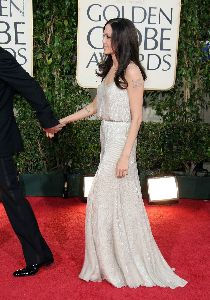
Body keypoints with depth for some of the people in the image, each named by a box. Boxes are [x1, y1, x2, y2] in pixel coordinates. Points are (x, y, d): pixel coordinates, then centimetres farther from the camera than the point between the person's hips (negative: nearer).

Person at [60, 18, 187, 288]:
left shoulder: (131, 71, -12)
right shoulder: (110, 69, 13)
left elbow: (136, 117, -15)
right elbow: (94, 107, 19)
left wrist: (124, 156, -18)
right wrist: (62, 121, 18)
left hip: (121, 141, -8)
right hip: (108, 139, 8)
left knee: (103, 201, -2)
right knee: (122, 201, 14)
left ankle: (110, 266, 15)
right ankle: (125, 262, 28)